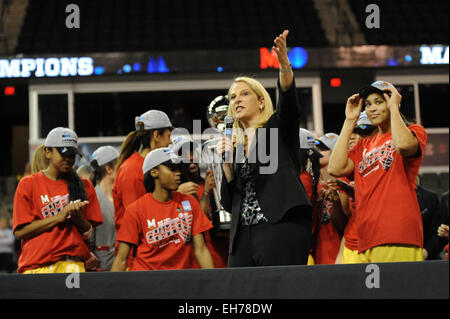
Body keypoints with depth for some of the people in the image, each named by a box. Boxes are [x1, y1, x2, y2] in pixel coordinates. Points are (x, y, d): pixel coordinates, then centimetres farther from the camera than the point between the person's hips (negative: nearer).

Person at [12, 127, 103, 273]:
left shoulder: (84, 186, 16)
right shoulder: (28, 184, 8)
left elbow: (89, 234, 14)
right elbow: (20, 231, -2)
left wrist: (78, 217, -7)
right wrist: (59, 217, -7)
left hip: (73, 266, 1)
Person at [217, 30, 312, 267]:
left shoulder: (277, 128, 10)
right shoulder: (235, 147, 23)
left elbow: (288, 99, -12)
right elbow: (228, 203, 17)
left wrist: (284, 63, -30)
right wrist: (227, 161, 3)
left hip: (281, 227, -5)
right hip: (243, 236, 6)